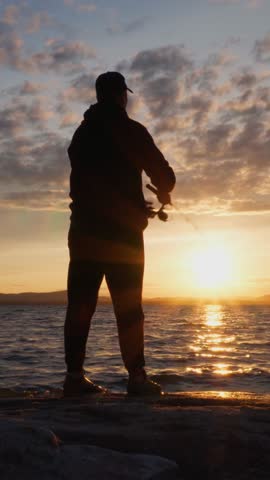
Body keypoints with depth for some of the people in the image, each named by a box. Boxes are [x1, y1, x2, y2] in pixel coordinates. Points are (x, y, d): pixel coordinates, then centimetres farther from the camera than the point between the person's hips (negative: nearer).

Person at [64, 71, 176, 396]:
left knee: (80, 305, 4)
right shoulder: (130, 130, -4)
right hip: (123, 233, -5)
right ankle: (136, 376, -1)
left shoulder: (81, 134, 17)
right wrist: (163, 191, 18)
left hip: (84, 232, 5)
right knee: (128, 308, -1)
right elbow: (163, 174, -6)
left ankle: (75, 375, 2)